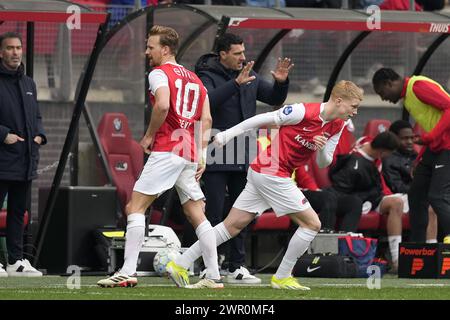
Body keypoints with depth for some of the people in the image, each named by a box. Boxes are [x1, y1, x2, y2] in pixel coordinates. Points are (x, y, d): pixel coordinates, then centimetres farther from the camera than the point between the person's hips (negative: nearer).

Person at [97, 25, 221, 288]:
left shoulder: (159, 73, -4)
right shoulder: (194, 79, 19)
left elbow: (162, 105, -23)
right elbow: (206, 119, 15)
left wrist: (149, 136, -10)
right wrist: (202, 156, 14)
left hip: (166, 151, -8)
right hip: (190, 154, 8)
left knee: (135, 208, -6)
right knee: (197, 215, 10)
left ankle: (128, 273, -14)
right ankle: (215, 276, 7)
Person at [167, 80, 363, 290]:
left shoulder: (337, 127, 6)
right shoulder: (303, 112, -18)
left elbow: (323, 164, 12)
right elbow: (264, 119, -11)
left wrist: (322, 149, -12)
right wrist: (227, 134, -9)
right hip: (273, 173, -8)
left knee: (233, 225, 7)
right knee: (312, 223, -4)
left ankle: (180, 264, 7)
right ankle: (282, 278, 5)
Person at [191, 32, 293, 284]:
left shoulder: (249, 76, 10)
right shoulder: (208, 76, -8)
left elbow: (274, 98, 16)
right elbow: (208, 100, -27)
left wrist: (281, 82, -5)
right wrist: (236, 83, -36)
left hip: (243, 159, 6)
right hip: (216, 158, -6)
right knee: (215, 215, -4)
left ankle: (237, 268, 16)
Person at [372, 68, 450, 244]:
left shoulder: (419, 86, -14)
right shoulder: (407, 97, 18)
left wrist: (430, 137, -26)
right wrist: (420, 157, 19)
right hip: (434, 147, 11)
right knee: (416, 194, 10)